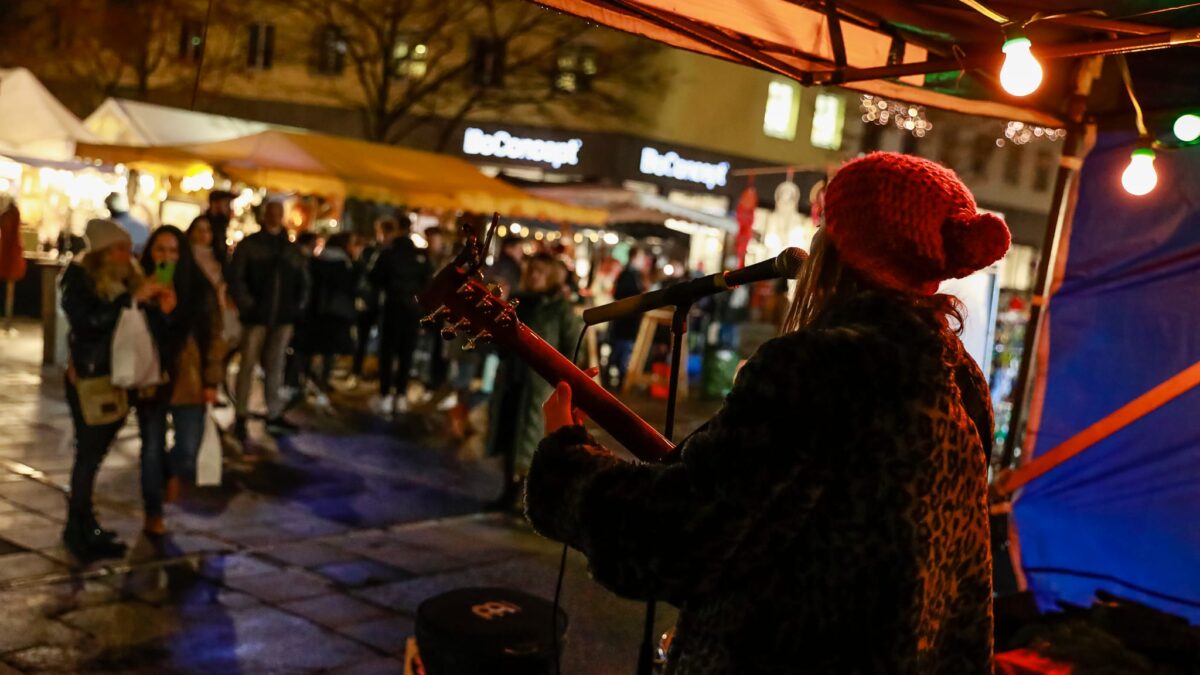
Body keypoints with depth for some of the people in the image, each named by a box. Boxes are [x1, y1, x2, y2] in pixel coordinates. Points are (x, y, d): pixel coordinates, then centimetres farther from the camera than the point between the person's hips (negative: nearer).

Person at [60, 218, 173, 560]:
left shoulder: (126, 278, 9)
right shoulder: (79, 278, -9)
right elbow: (86, 321, -24)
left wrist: (157, 304, -7)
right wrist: (133, 298, -24)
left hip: (119, 378, 6)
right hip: (90, 378, -6)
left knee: (95, 454, 12)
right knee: (88, 455, -3)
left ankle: (84, 525, 21)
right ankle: (77, 529, 7)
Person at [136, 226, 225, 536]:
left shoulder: (200, 289, -3)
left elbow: (213, 336, -1)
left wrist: (211, 381, -3)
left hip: (188, 381, 0)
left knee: (188, 449, -6)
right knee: (152, 450, 10)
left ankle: (172, 472, 30)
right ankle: (153, 515, 27)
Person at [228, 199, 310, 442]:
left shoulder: (293, 250, 13)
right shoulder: (249, 245, 2)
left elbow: (303, 281, 18)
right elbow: (236, 277, -4)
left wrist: (299, 305, 5)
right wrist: (247, 304, -11)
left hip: (283, 317, 4)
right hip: (256, 315, -4)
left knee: (276, 366, 9)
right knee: (248, 365, -1)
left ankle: (275, 415, 16)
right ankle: (240, 417, 4)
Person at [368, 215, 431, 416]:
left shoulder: (388, 253, -9)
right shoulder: (422, 255, -4)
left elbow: (375, 279, -5)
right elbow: (428, 282, -2)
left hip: (394, 305, -2)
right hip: (414, 307, 2)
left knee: (388, 351, 4)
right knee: (406, 352, 10)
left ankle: (386, 396, -1)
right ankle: (401, 395, 11)